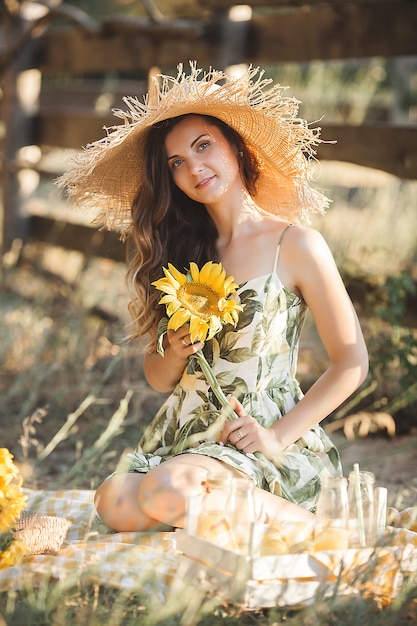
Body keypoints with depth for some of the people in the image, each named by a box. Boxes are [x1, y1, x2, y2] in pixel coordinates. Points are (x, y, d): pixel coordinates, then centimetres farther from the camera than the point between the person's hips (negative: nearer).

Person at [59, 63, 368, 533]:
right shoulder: (182, 251, 12)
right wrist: (176, 350, -7)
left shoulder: (295, 244, -3)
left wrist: (279, 436, -12)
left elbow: (351, 364, -3)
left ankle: (309, 523, -12)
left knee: (167, 492, -33)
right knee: (115, 502, -27)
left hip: (254, 443, -4)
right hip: (181, 435, 4)